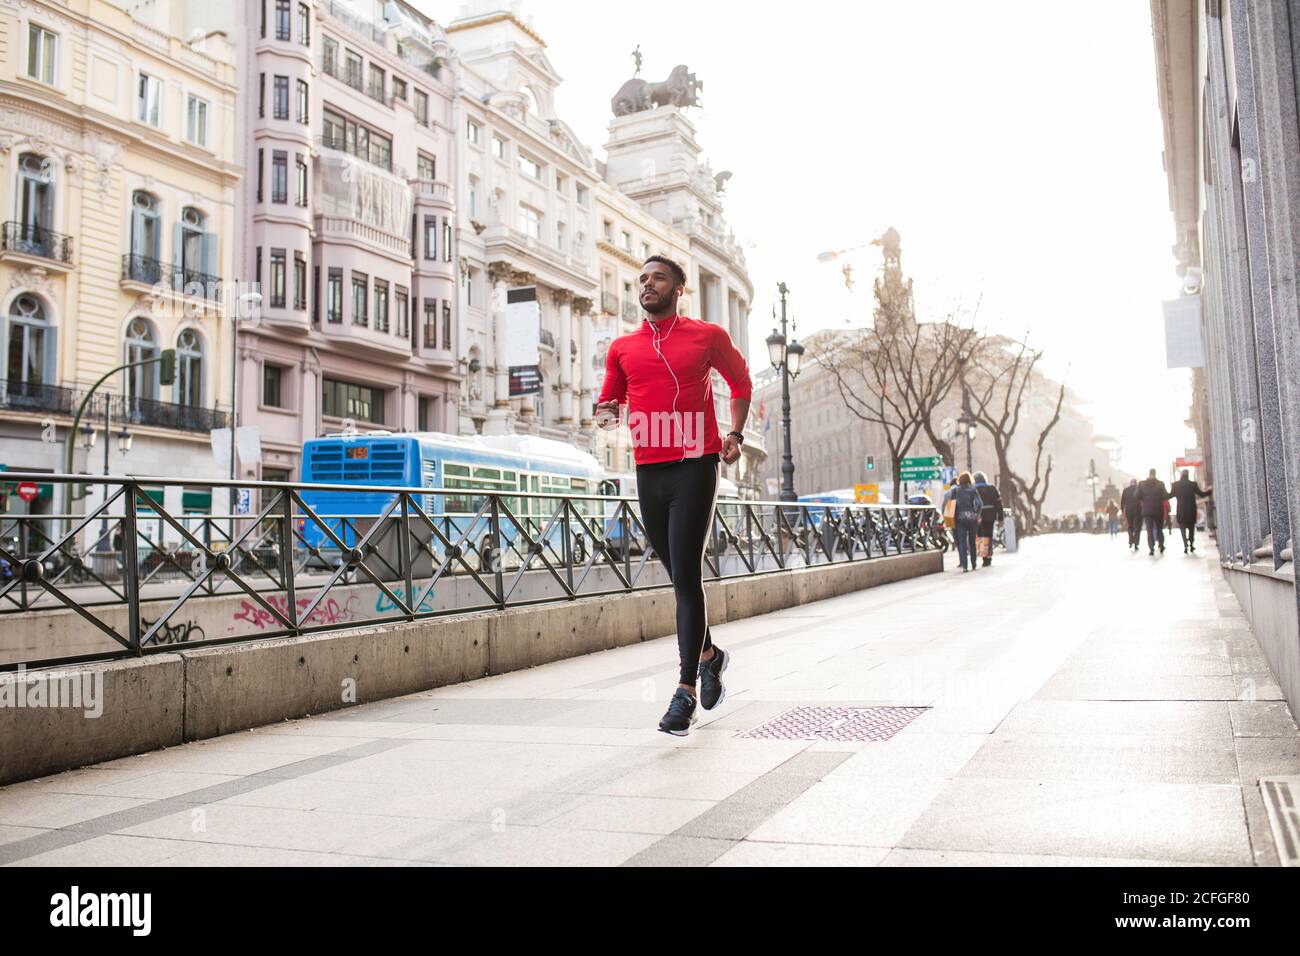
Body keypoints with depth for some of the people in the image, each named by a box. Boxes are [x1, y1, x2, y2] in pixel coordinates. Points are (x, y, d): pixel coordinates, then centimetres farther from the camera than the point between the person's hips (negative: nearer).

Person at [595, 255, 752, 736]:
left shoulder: (708, 335, 3)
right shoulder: (621, 348, 11)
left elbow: (741, 380, 18)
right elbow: (609, 401, 19)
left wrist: (735, 433, 6)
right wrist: (606, 413, -5)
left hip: (695, 467, -4)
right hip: (648, 471, 4)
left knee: (686, 577, -11)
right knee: (680, 575, 15)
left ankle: (686, 691, -7)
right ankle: (708, 655, 37)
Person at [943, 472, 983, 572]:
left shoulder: (955, 489, 2)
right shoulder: (973, 490, 1)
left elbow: (947, 496, -12)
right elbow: (979, 504, -6)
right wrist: (978, 515, 7)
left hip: (960, 518, -1)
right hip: (972, 517, 1)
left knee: (962, 542, -2)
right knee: (972, 541, 15)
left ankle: (964, 566, -13)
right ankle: (973, 564, 24)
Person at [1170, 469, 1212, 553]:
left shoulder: (1175, 485, -5)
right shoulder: (1193, 484, -5)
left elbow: (1171, 495, 1)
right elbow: (1201, 494, -1)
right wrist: (1211, 492, 13)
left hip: (1181, 511, -1)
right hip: (1191, 510, 1)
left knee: (1183, 529, 2)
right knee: (1191, 528, 15)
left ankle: (1186, 545, -13)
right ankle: (1191, 545, 14)